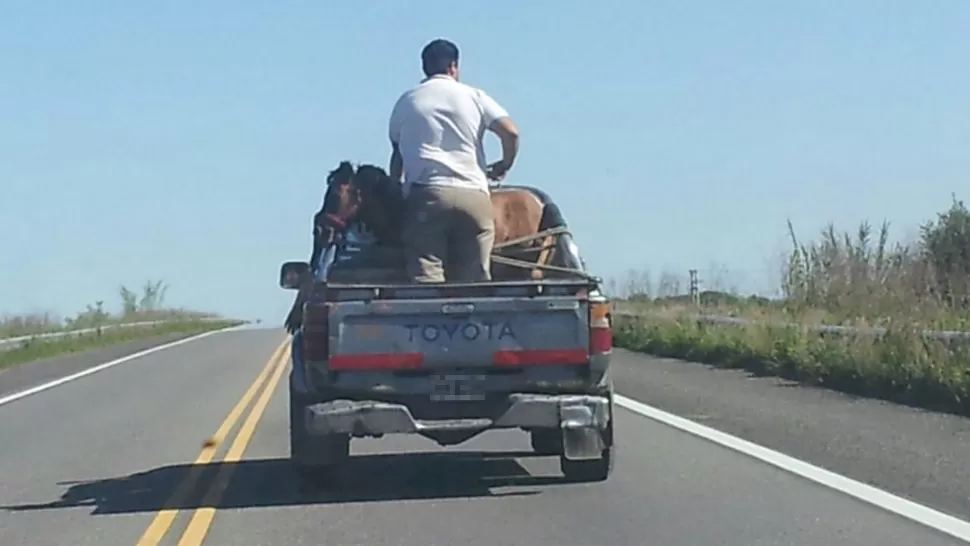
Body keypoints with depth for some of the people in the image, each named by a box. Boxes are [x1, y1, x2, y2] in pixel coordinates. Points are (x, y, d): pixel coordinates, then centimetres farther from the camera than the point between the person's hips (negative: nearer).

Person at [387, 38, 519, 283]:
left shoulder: (406, 101, 15)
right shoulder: (474, 96, 12)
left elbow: (397, 154, 20)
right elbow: (510, 132, 3)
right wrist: (504, 165, 20)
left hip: (425, 194, 0)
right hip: (473, 195, 1)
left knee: (425, 280, -8)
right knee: (474, 278, 1)